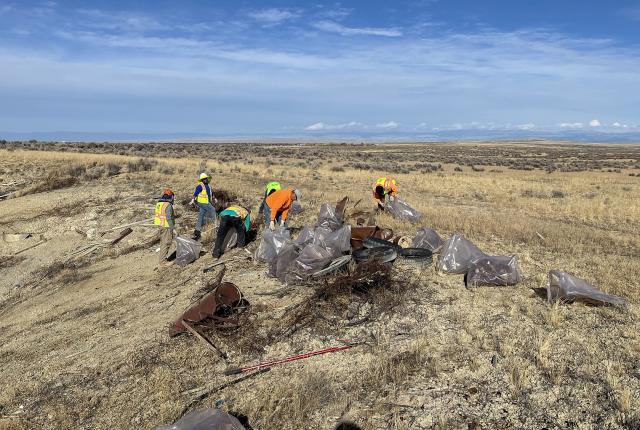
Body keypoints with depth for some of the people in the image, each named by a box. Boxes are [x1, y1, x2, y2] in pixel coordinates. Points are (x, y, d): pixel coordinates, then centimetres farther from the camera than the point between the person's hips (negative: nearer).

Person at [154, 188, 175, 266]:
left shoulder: (159, 203, 7)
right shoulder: (168, 205, -20)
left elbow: (156, 214, 13)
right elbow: (168, 218, -24)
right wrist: (173, 227, -18)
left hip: (160, 225, 9)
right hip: (167, 226, -9)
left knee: (163, 242, 20)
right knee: (166, 243, -1)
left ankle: (162, 258, 29)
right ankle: (162, 261, 3)